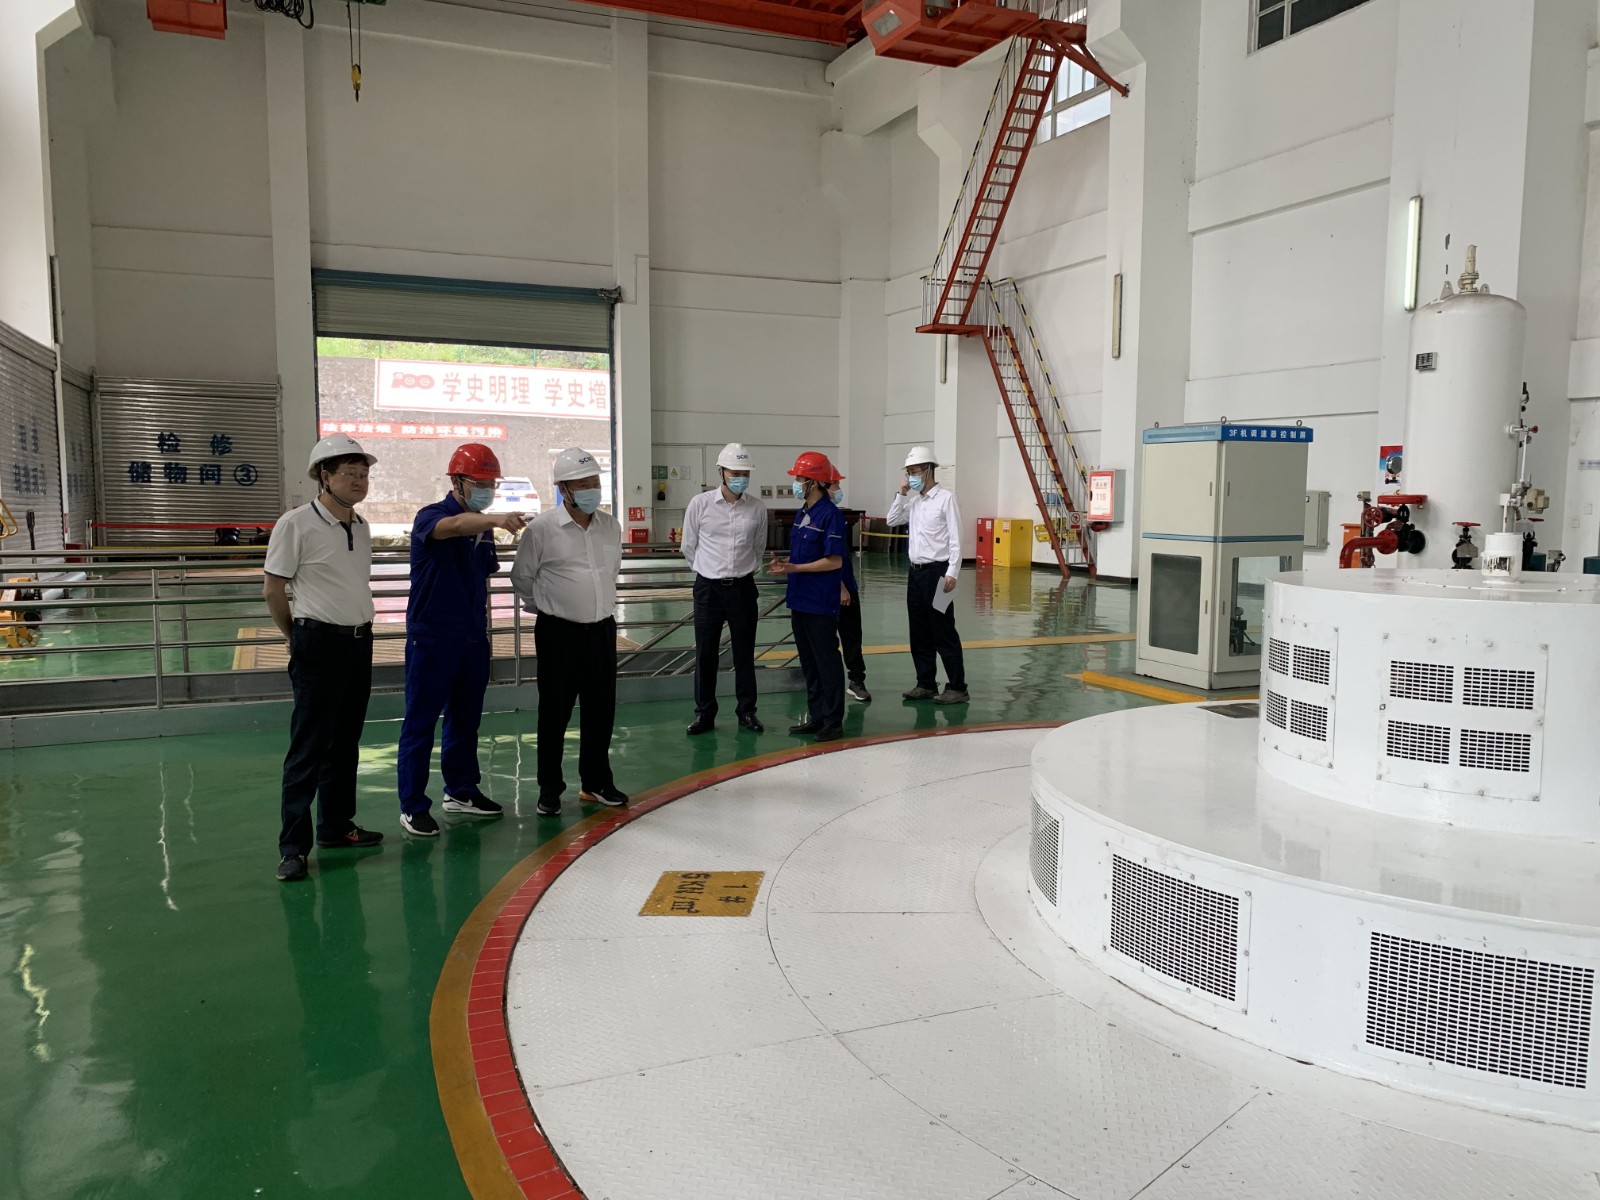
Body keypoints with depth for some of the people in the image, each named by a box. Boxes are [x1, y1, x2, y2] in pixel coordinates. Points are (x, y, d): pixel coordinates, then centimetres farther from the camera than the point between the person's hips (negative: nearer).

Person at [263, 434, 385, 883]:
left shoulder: (361, 527, 10)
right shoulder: (296, 524, -11)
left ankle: (336, 826, 26)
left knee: (345, 742, 14)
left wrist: (362, 628, 14)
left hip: (359, 643, 7)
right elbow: (272, 589, -6)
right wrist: (300, 637, 2)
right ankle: (293, 845, 2)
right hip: (319, 646, -7)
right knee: (308, 747, -4)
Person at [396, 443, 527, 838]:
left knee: (466, 718, 15)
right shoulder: (429, 517, -11)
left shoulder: (483, 528, 11)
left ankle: (461, 790, 30)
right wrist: (496, 519, -53)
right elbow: (453, 526, -36)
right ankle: (413, 806, 7)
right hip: (431, 638, -7)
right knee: (420, 723, 0)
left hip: (473, 638, 7)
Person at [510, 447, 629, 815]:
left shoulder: (611, 526, 4)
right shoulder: (542, 528, -11)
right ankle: (549, 789, 17)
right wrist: (546, 606, 10)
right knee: (555, 713, 4)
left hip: (602, 629, 5)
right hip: (559, 633, -4)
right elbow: (522, 577, 1)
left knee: (601, 711, 11)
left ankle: (596, 782, 26)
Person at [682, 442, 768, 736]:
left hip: (742, 588, 1)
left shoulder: (757, 508, -2)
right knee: (705, 654, 5)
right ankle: (704, 714, 16)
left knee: (744, 653, 8)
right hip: (708, 588, -1)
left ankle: (747, 712, 20)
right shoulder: (700, 504, -7)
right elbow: (689, 546, 4)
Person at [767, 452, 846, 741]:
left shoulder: (830, 515, -14)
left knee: (827, 661, 1)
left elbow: (834, 561, -17)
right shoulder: (802, 513, 11)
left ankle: (833, 721, 10)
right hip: (800, 600, 9)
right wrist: (784, 563, 0)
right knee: (808, 662, 14)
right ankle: (815, 717, 24)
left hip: (821, 604, -9)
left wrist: (793, 568, -18)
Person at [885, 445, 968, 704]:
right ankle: (926, 684, 18)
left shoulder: (946, 498, -8)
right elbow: (891, 521, 16)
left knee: (944, 632, -5)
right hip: (916, 571, 7)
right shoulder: (914, 501, 12)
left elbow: (955, 539, -12)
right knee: (919, 632, 10)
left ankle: (957, 687, 1)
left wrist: (952, 573, -18)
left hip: (937, 571, -7)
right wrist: (901, 495, 4)